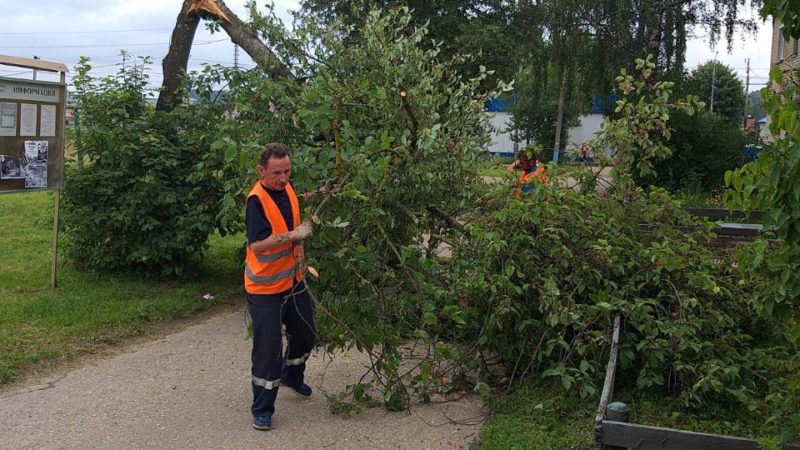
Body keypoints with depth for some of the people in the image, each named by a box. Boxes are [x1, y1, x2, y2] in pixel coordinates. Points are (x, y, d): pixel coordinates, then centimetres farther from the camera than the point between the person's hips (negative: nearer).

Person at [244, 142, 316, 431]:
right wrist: (293, 235, -36)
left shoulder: (286, 188, 1)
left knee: (305, 334, 21)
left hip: (293, 281, 8)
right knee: (267, 348, -1)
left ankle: (292, 377, 48)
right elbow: (256, 245, -30)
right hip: (265, 288, -8)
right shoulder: (257, 199, -22)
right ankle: (262, 410, 13)